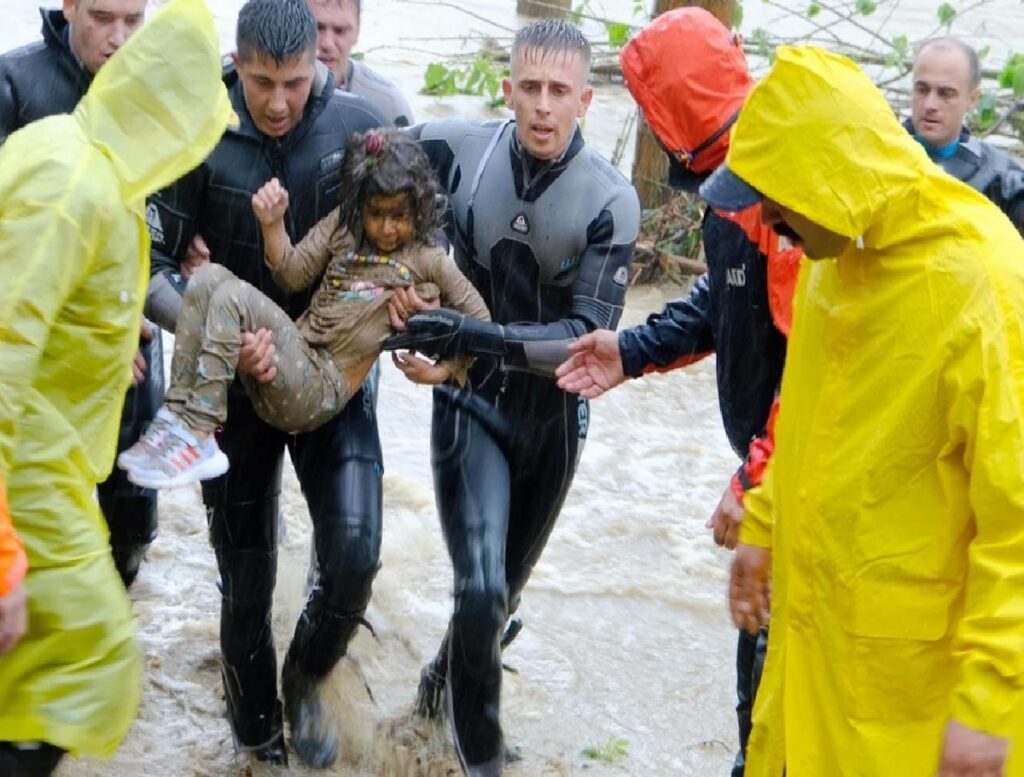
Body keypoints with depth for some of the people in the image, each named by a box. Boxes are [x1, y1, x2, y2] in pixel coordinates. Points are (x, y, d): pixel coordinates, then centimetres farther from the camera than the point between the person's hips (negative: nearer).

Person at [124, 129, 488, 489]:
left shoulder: (427, 259, 5)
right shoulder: (343, 225, 16)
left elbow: (479, 320, 10)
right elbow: (293, 275, 8)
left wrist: (444, 372, 0)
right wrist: (273, 224, -8)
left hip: (321, 392, -5)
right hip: (285, 369, 5)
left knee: (235, 297, -25)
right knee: (210, 277, -15)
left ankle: (198, 434, -29)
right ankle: (178, 414, -23)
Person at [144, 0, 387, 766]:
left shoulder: (361, 127, -11)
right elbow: (151, 260, -11)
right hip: (238, 381, 0)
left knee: (354, 553, -14)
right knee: (246, 578, 10)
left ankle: (305, 679, 18)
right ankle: (258, 738, 31)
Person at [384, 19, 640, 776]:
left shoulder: (610, 199, -18)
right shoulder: (457, 149, -15)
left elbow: (588, 336, -22)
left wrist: (471, 333, -34)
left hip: (553, 412, 2)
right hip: (472, 401, -1)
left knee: (505, 592, 21)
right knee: (481, 589, -18)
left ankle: (442, 683, 51)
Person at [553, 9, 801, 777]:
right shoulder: (733, 173, 6)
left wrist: (760, 481, -24)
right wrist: (634, 353, 10)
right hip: (767, 457, 9)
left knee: (779, 648, 1)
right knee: (762, 634, 19)